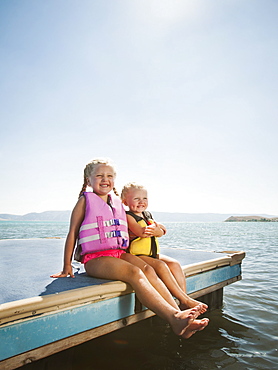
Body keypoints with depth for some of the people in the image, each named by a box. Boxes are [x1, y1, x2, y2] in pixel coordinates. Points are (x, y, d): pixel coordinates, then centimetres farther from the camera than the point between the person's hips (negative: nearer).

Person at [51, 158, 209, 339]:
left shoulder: (118, 203, 17)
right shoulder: (86, 200, 2)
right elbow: (72, 232, 2)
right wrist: (67, 266, 1)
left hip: (120, 253, 6)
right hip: (95, 258, -6)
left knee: (148, 270, -22)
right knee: (135, 272, -29)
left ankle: (179, 312, -28)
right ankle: (174, 318, -37)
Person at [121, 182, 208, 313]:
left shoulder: (148, 215, 16)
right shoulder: (128, 216, -8)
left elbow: (161, 232, 4)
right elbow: (142, 232, -23)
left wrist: (155, 230, -20)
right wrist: (158, 226, -9)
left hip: (153, 254, 8)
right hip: (137, 255, -8)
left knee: (175, 264, -9)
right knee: (161, 266, -27)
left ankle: (184, 300, -10)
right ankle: (185, 300, -22)